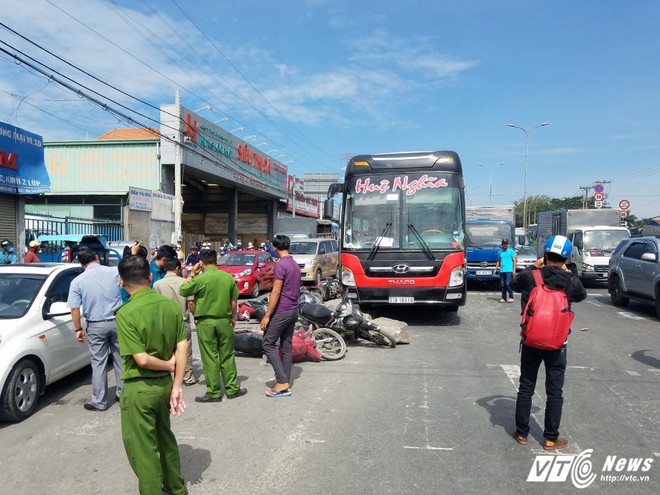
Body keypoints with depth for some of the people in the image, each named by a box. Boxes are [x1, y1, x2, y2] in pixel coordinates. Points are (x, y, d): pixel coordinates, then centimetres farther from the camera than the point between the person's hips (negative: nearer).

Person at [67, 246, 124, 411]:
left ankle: (99, 402, 14)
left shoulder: (77, 281, -7)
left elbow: (75, 309, -7)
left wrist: (78, 329, 5)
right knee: (120, 359, 14)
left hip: (96, 326, -1)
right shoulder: (114, 271, -8)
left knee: (99, 363, 7)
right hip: (117, 321, 1)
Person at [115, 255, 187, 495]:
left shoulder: (126, 314, -21)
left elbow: (142, 359, -24)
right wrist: (177, 386, -1)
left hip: (139, 389, -6)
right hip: (165, 383, 6)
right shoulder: (171, 305, -5)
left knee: (142, 449, 10)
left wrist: (168, 364, -6)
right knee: (165, 437, 26)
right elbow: (182, 348, -5)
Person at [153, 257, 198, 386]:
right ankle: (188, 378, 19)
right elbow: (191, 304, -8)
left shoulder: (157, 284, -8)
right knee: (186, 351, 12)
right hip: (183, 322, 0)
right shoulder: (184, 282, -8)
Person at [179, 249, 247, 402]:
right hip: (224, 321, 4)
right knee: (227, 356, 12)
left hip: (205, 322, -3)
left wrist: (192, 274, 7)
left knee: (210, 358, 4)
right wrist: (233, 318, 19)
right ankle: (232, 389, 20)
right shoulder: (228, 277, 0)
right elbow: (234, 301, 7)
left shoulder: (200, 279, -12)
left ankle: (213, 393, 10)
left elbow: (182, 291, 1)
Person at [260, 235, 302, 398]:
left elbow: (276, 292, -18)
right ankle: (285, 383, 15)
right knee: (287, 346, 11)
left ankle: (282, 381, -7)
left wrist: (267, 315, -16)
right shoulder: (295, 265, 13)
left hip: (281, 311, -9)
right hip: (293, 311, 9)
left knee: (268, 344, -2)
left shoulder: (281, 265, -15)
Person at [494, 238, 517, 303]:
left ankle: (511, 297, -2)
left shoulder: (511, 251, 2)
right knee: (502, 285, 6)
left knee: (508, 284, -12)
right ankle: (504, 298, 13)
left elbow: (514, 260, -1)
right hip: (502, 271, 5)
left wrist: (514, 270, -10)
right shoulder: (500, 251, 16)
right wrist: (495, 269, 15)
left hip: (509, 270, -5)